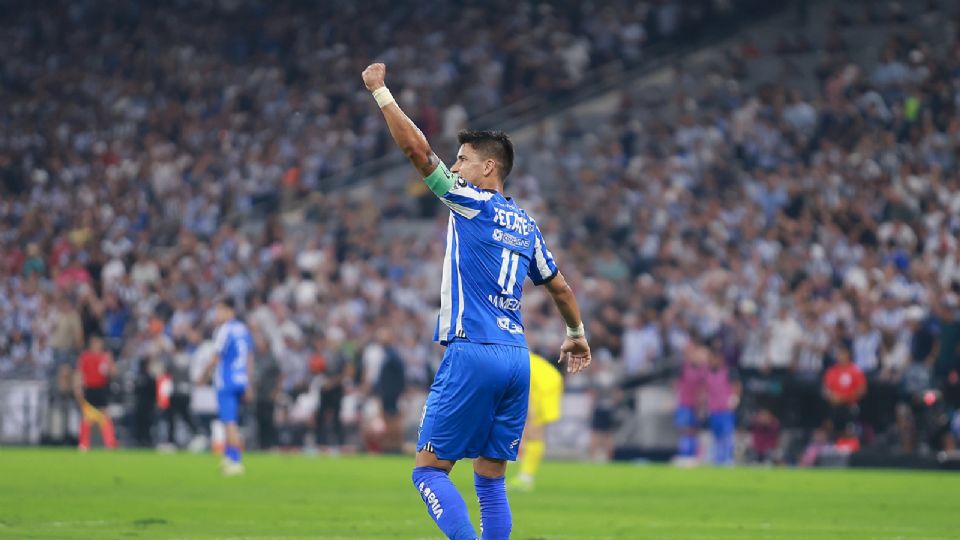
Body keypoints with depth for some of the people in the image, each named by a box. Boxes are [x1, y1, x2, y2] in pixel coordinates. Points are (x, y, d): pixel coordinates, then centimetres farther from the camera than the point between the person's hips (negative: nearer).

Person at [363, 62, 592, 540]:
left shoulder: (472, 204, -3)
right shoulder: (525, 225, 17)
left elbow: (416, 149, -7)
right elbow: (559, 286, 27)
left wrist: (380, 92, 0)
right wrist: (576, 334, 43)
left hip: (472, 354, -7)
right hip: (516, 356, 7)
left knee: (430, 468, -4)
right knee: (491, 480, 9)